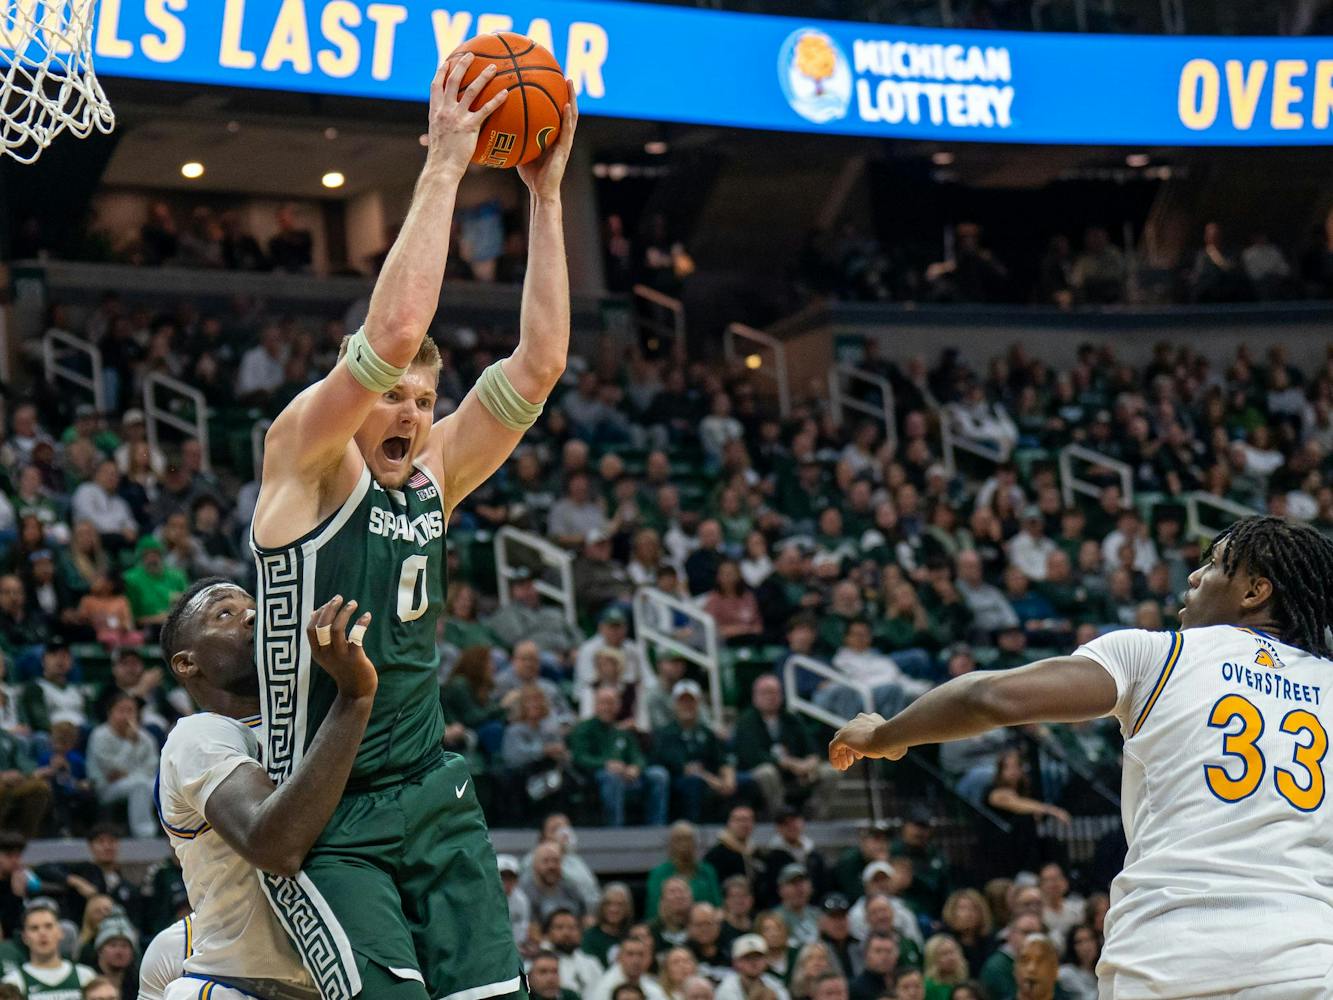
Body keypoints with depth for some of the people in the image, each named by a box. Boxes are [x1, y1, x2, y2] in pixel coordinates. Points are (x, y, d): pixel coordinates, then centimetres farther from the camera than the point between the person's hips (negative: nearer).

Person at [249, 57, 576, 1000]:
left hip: (435, 799, 6)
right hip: (326, 816, -6)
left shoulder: (433, 478, 11)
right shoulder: (304, 459, -5)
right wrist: (444, 166, -17)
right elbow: (391, 331, -20)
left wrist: (546, 195, 0)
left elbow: (538, 363, 4)